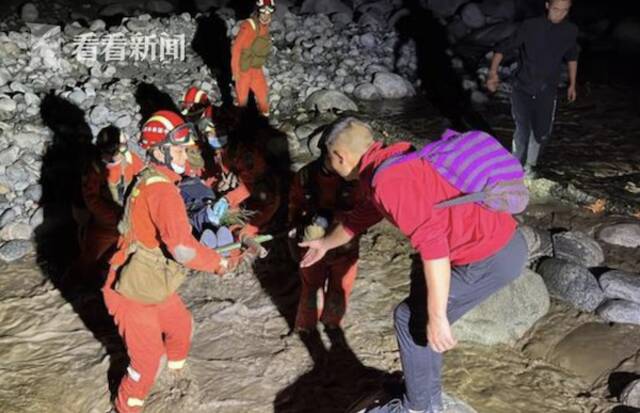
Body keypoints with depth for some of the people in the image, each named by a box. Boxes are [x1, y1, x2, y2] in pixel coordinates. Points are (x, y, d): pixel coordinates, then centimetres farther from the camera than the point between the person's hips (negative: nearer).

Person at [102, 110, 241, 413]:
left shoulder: (148, 180, 2)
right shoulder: (162, 191, -28)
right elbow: (183, 249, -34)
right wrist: (218, 262, -18)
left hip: (153, 285, 10)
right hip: (135, 295, -10)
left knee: (181, 326, 29)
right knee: (148, 359, 7)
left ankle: (176, 368, 56)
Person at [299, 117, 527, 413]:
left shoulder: (389, 179, -19)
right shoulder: (391, 165, 14)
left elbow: (432, 243, -28)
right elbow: (363, 216, 32)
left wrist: (437, 317, -23)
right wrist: (325, 243, 47)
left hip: (491, 259, -10)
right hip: (502, 240, 10)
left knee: (412, 318, 3)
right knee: (423, 295, 25)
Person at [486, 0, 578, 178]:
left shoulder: (570, 31, -3)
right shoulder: (530, 26, -14)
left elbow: (572, 57, 15)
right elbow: (502, 48, -10)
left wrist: (572, 84, 19)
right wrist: (493, 73, -23)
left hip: (547, 92, 3)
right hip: (522, 88, -3)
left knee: (542, 134, 8)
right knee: (522, 130, -9)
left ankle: (529, 165, 34)